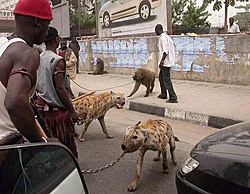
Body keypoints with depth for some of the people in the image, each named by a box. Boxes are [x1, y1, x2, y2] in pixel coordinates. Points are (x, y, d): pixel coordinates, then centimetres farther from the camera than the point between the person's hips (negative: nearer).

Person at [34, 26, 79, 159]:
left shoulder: (38, 58, 6)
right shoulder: (58, 61, -16)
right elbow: (60, 89, -20)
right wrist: (72, 111, -13)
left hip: (40, 106, 7)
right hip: (56, 109, -7)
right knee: (66, 147, 5)